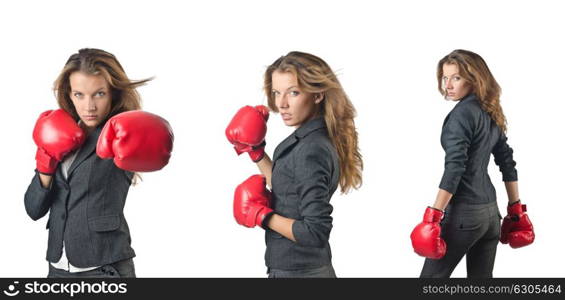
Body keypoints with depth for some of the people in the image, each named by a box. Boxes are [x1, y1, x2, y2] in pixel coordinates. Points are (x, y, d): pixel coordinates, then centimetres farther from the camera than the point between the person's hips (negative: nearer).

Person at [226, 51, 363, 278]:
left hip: (298, 271, -8)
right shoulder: (310, 140, 3)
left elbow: (315, 232, -25)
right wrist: (256, 153, 11)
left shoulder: (310, 152, -23)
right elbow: (286, 192, 17)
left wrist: (262, 216, -15)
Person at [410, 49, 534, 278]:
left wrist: (433, 216, -21)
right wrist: (516, 208, 22)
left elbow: (454, 167, -20)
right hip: (490, 210, 9)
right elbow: (507, 163, 17)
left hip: (463, 211, -8)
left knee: (433, 276, -2)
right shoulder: (491, 113, 13)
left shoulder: (462, 113, -12)